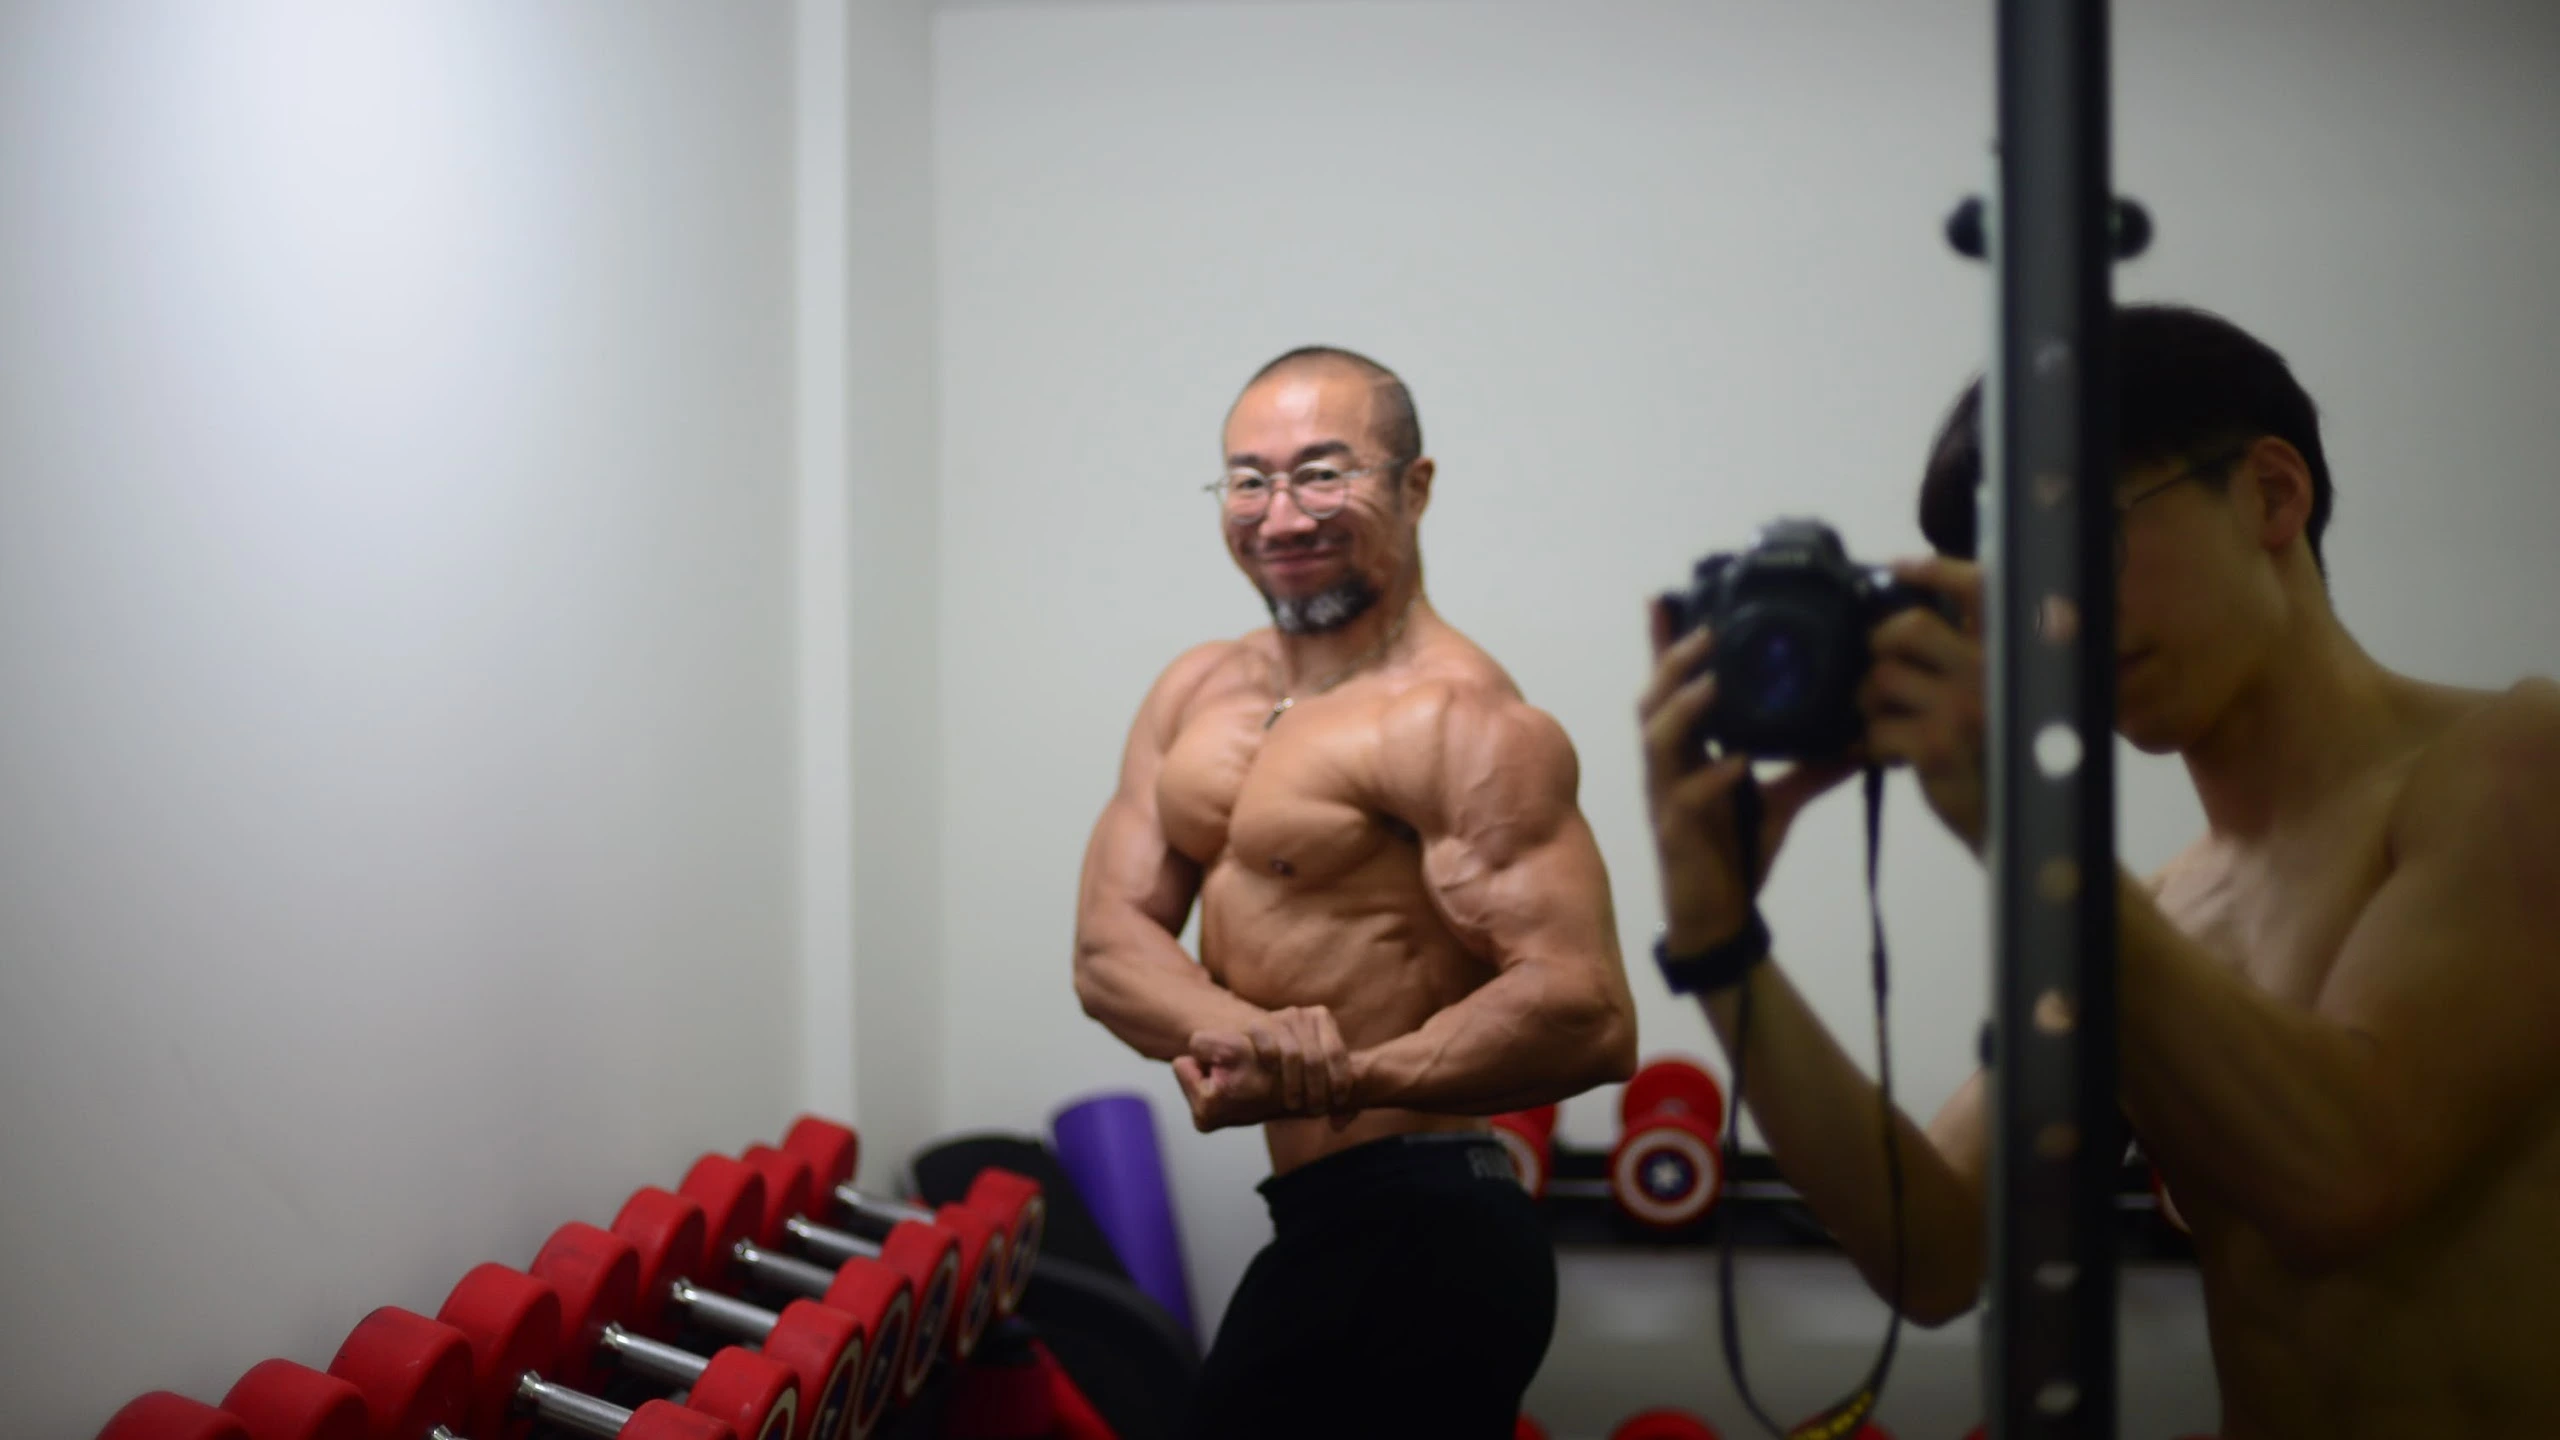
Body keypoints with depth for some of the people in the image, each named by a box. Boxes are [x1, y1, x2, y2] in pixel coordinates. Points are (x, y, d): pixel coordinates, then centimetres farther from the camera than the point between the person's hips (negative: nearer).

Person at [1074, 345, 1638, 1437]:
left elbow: (1587, 1016, -24)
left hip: (1414, 1246, -8)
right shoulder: (1198, 695, 10)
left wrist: (1336, 1079, -31)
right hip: (1331, 1228, 8)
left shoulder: (1458, 721, -16)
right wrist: (1232, 1031, -20)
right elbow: (1110, 941, 1)